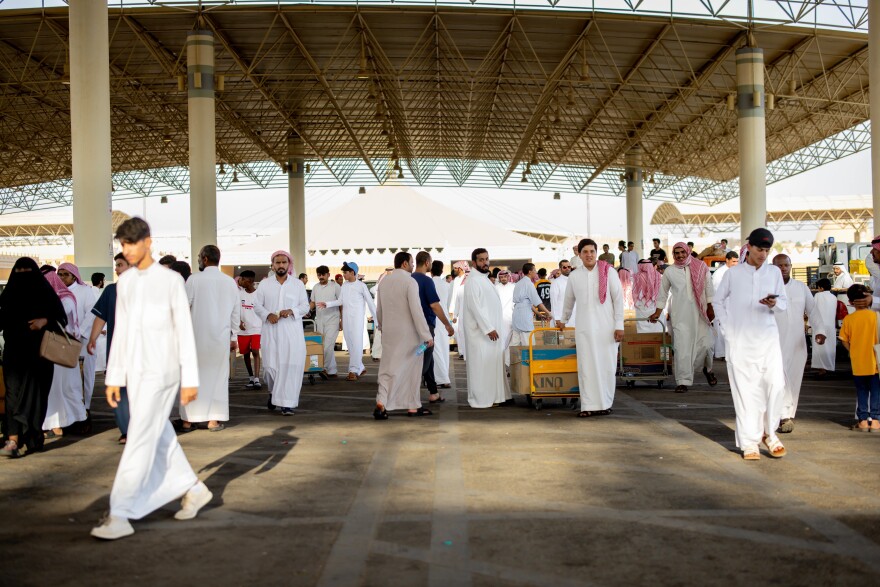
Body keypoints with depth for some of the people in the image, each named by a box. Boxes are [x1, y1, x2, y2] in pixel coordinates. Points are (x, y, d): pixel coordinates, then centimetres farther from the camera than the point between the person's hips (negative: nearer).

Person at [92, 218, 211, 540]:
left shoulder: (172, 280, -8)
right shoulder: (124, 282, 11)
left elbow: (185, 332, -9)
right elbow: (121, 333, 13)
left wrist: (191, 380, -11)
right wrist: (113, 378, 11)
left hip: (162, 372, -7)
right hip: (136, 373, 7)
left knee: (140, 440, -11)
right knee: (159, 437, 13)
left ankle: (120, 515, -8)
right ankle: (194, 489, 30)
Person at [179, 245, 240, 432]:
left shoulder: (194, 280, -7)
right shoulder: (230, 282, 3)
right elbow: (236, 312, 8)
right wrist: (233, 336, 16)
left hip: (197, 334, -2)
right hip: (221, 335, 2)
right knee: (218, 375, 8)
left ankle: (187, 420, 8)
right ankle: (214, 419, 7)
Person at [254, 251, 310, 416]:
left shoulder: (298, 284, 7)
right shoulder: (264, 284, 8)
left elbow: (305, 306, 6)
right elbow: (257, 305, 6)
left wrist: (291, 311, -13)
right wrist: (268, 315, -13)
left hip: (292, 330, -1)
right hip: (270, 330, 1)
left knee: (290, 365, -8)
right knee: (270, 365, 4)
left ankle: (287, 403, -5)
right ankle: (274, 392, 33)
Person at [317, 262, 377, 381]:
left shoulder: (361, 286, -6)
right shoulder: (344, 285, 11)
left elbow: (370, 302, -4)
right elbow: (340, 301, 11)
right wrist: (327, 304, -1)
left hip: (357, 318, -6)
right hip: (346, 318, 6)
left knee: (357, 344, -9)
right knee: (350, 344, 8)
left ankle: (354, 370, -8)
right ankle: (360, 368, 18)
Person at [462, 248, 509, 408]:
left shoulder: (484, 279, 16)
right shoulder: (474, 281, -13)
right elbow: (476, 307, -20)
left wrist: (493, 328, 16)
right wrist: (488, 328, -22)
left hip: (490, 329, 9)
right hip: (481, 332, -9)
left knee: (492, 364, 11)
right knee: (482, 365, -6)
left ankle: (493, 396, 17)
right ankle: (481, 399, -1)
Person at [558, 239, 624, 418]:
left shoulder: (608, 272, 0)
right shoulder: (574, 276, 8)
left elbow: (618, 298, -1)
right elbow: (568, 300, 23)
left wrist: (619, 325, -6)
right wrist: (564, 320, 31)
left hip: (606, 327, -2)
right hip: (584, 328, 2)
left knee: (607, 366, 1)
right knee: (586, 367, -2)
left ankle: (605, 404, 11)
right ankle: (589, 405, 1)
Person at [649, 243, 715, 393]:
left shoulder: (700, 267, 2)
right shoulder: (670, 272, 3)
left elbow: (708, 288, 6)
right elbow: (663, 293, 12)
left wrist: (710, 307, 2)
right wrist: (657, 312, 11)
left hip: (700, 313, 0)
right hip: (680, 315, 0)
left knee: (705, 343, 1)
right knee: (682, 348, -5)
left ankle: (707, 369, 32)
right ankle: (683, 381, 3)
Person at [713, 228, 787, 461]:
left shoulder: (774, 272, 5)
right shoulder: (733, 273, 2)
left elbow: (784, 302, 7)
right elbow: (718, 300, 12)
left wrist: (774, 304, -16)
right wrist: (725, 327, 3)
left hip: (767, 337, 1)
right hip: (739, 340, -1)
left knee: (775, 383, -7)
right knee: (745, 389, 0)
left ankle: (769, 432, 15)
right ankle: (749, 441, 8)